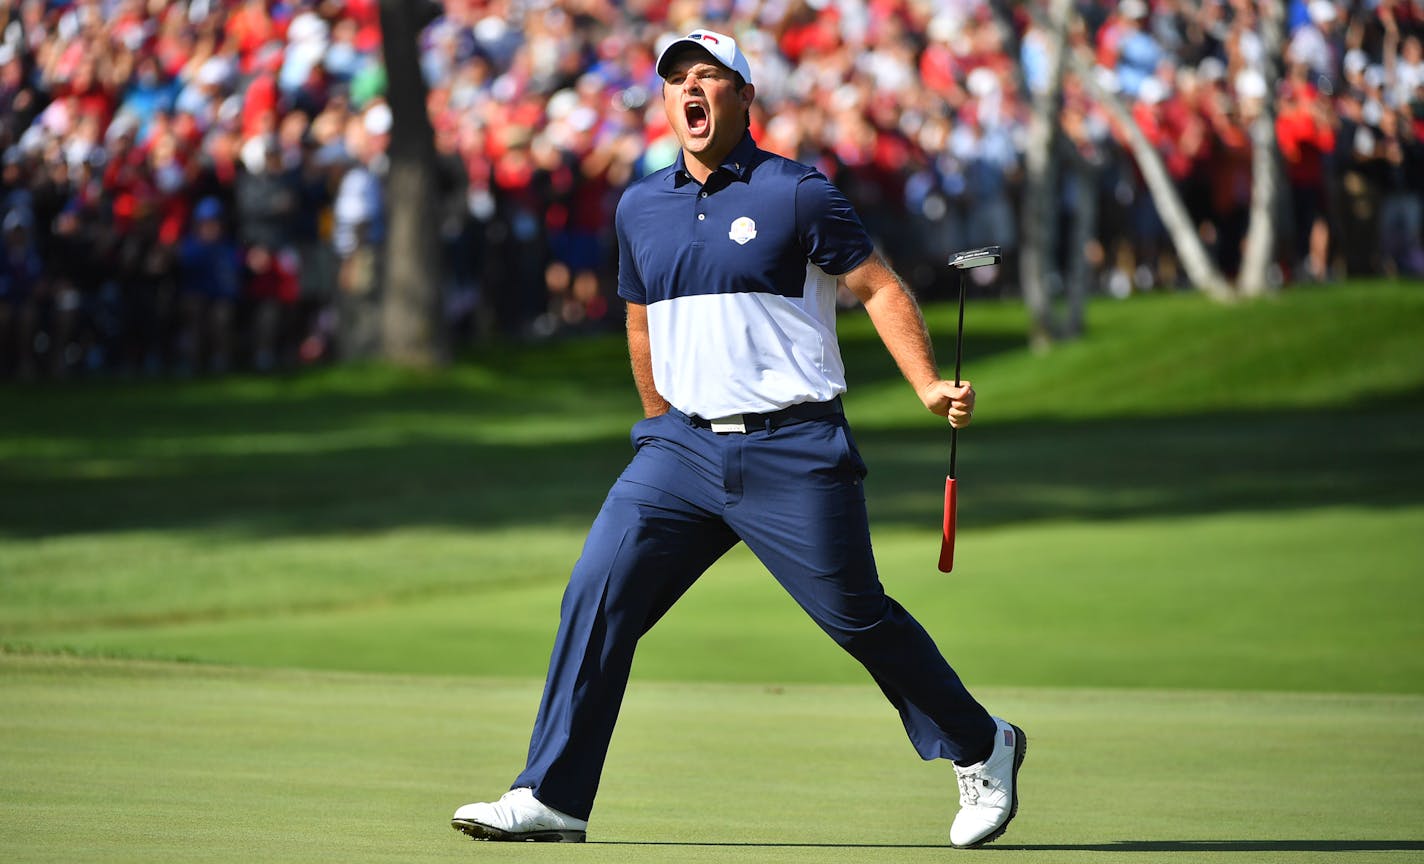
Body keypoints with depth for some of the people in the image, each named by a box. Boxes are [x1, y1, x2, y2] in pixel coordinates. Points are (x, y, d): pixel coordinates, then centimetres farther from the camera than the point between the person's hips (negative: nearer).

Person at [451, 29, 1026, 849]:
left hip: (792, 452, -4)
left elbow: (879, 285, -4)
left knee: (857, 617, -1)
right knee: (598, 593, -9)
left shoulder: (796, 194, -5)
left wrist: (930, 386, -16)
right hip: (684, 447, 5)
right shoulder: (641, 208, 10)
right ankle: (552, 798, -5)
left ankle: (980, 749, 21)